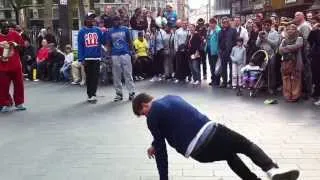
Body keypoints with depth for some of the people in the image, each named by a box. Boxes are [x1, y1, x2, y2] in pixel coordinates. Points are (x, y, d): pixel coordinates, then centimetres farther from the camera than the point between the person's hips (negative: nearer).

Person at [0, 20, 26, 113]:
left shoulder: (14, 34, 0)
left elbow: (22, 45, 6)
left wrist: (16, 45, -14)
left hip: (16, 65, 1)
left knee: (19, 85, 8)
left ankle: (19, 103, 21)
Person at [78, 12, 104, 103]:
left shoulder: (98, 30, 6)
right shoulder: (82, 31, 1)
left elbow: (103, 41, 1)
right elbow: (80, 46, -1)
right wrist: (81, 59, -8)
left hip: (97, 57, 1)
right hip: (87, 58, -1)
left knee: (95, 76, 1)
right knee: (89, 77, 7)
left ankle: (93, 94, 9)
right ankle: (90, 94, 16)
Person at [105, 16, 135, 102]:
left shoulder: (125, 29, 7)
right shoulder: (110, 32, 8)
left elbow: (129, 41, 12)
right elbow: (108, 45, 9)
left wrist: (131, 51, 9)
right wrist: (109, 54, -1)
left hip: (125, 54, -1)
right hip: (115, 55, 1)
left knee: (128, 74, -3)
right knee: (116, 75, 5)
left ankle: (131, 92, 0)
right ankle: (119, 93, 13)